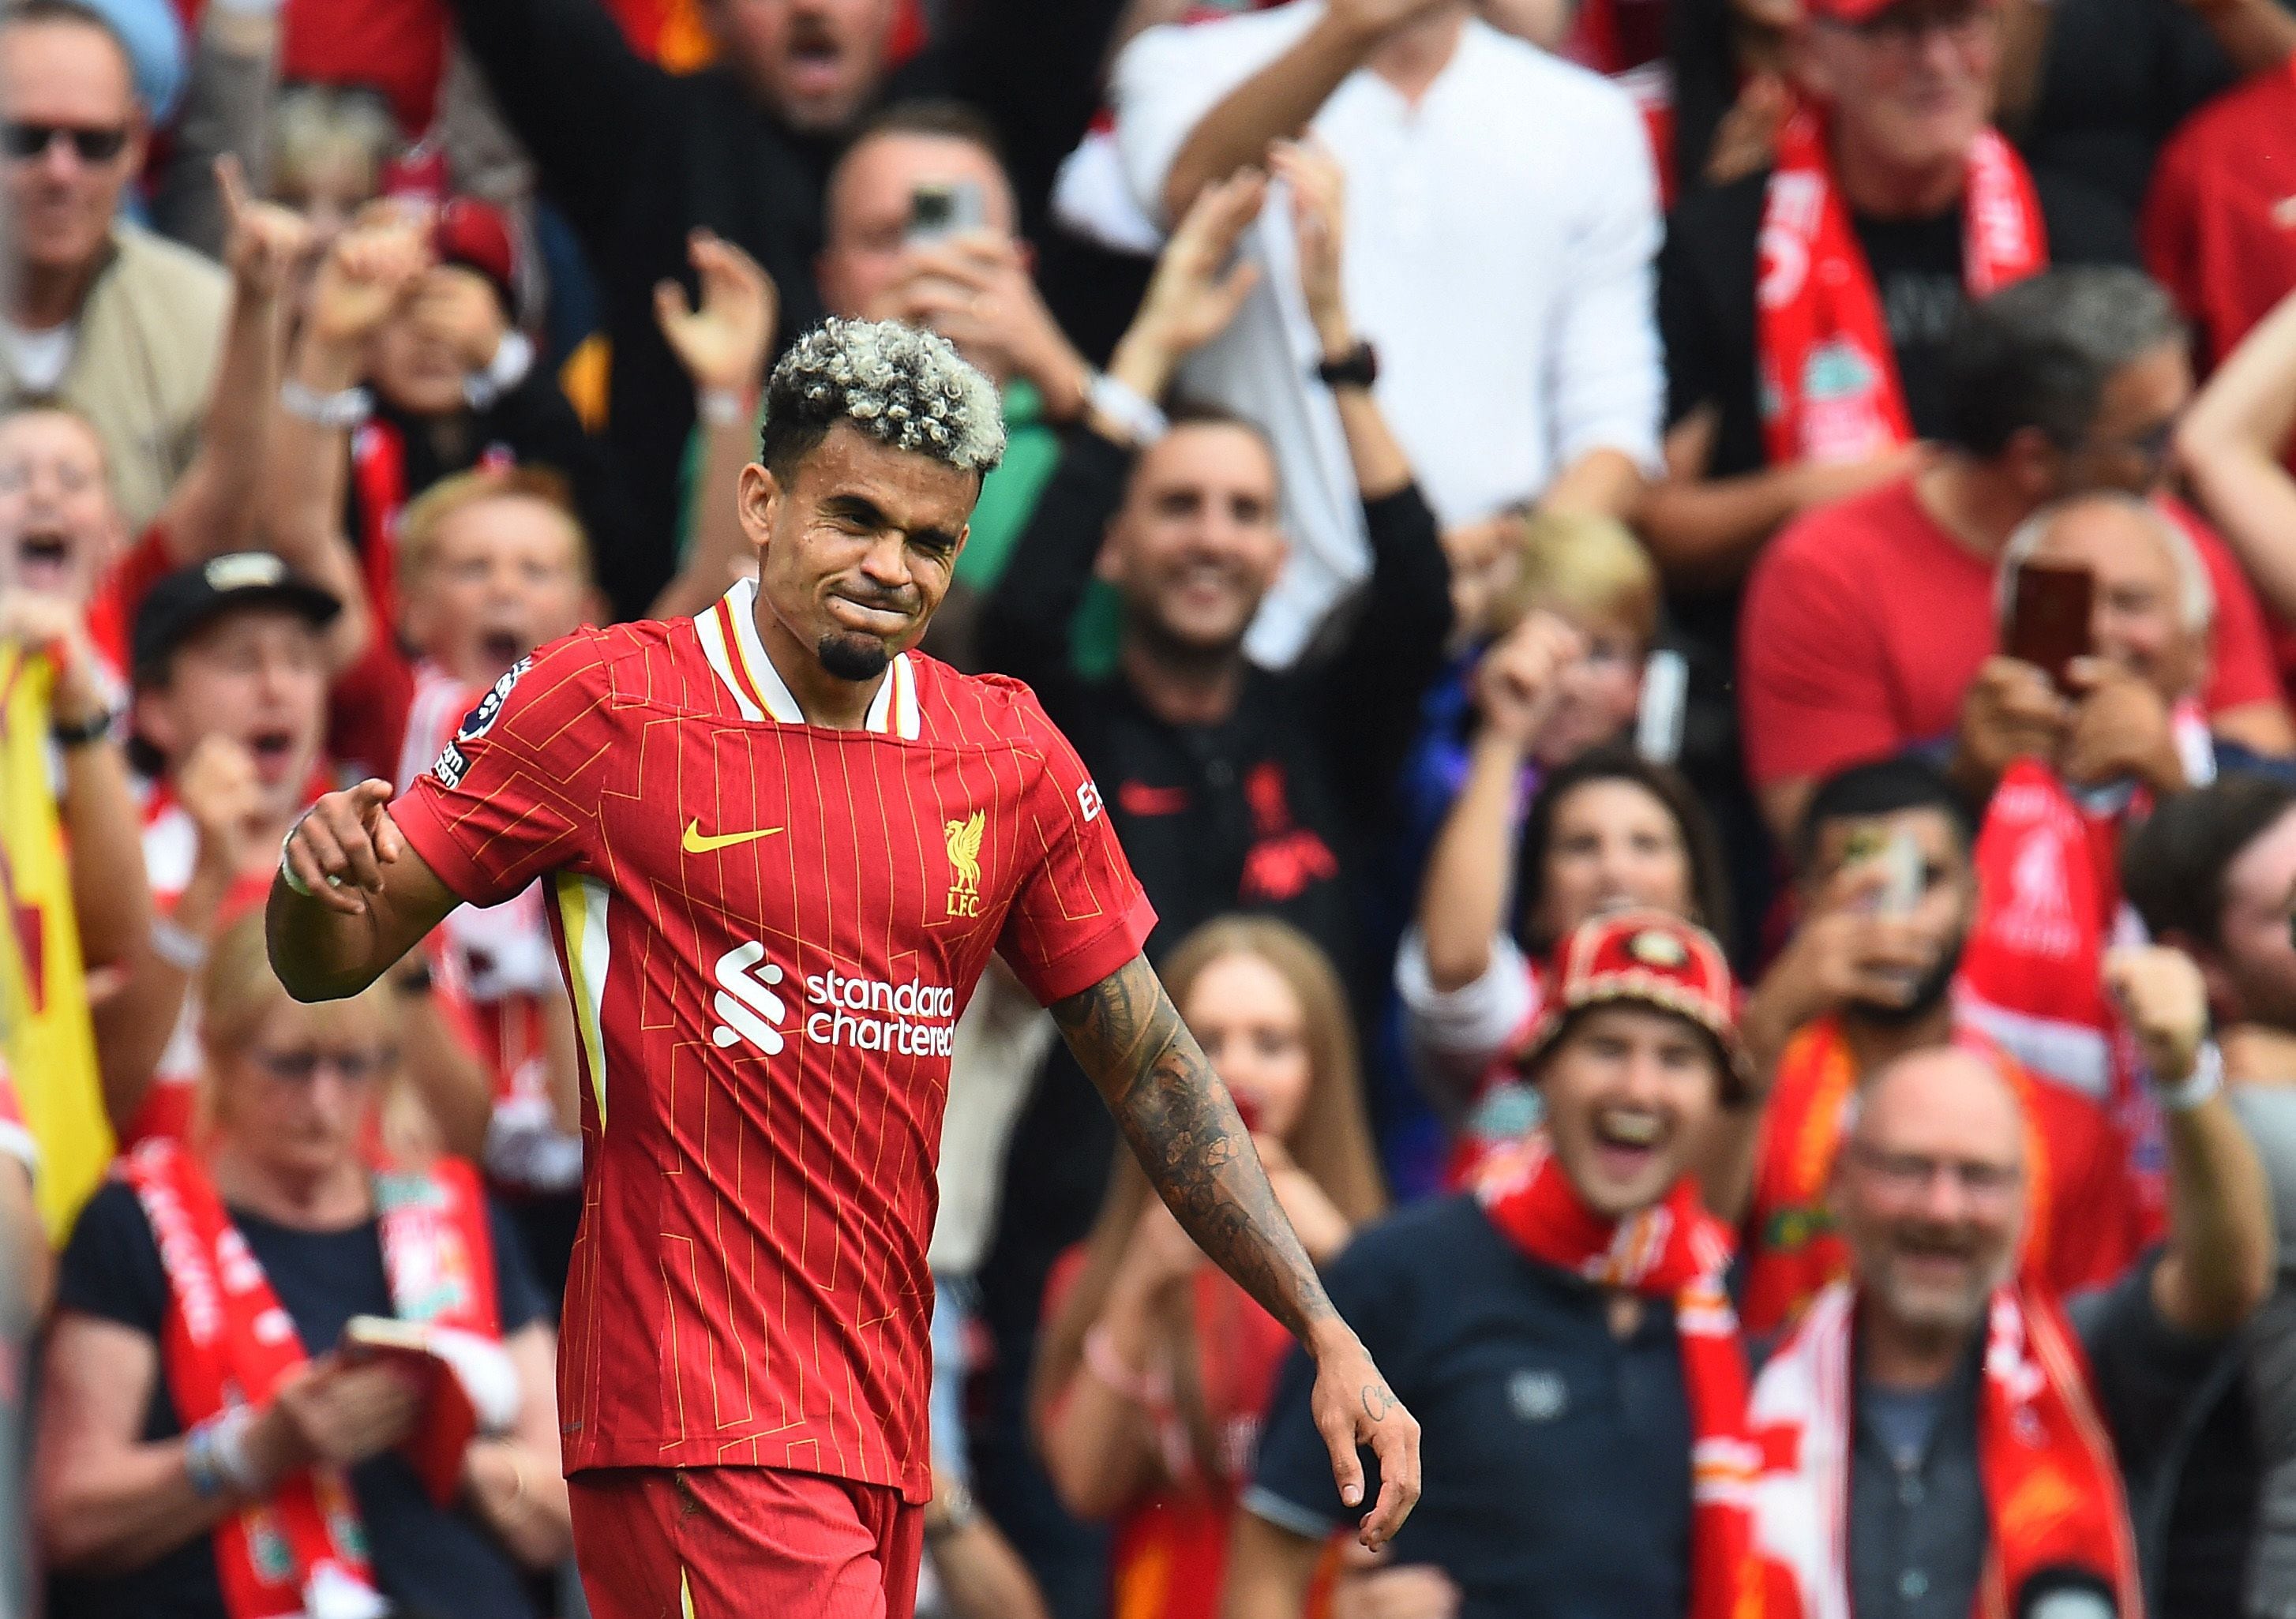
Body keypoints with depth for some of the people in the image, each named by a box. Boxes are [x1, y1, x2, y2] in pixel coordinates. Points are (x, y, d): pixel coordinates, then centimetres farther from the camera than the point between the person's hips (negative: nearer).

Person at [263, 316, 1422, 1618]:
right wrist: (323, 874, -22)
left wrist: (1326, 1333, 8)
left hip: (887, 1422, 6)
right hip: (702, 1426, -5)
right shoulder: (603, 706, -3)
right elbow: (333, 962, 2)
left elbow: (1153, 1067, 16)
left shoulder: (1010, 756, 10)